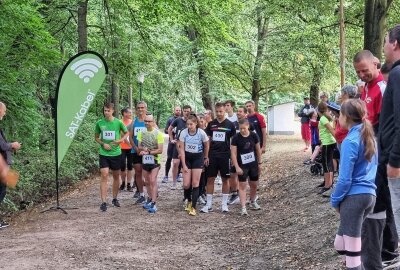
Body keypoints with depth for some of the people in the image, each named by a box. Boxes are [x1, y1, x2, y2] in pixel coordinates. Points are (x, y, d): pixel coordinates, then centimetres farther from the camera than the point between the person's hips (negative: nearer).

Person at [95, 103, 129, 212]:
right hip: (104, 154, -1)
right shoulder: (99, 123, -2)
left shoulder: (118, 122, -5)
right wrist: (103, 144, -8)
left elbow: (126, 133, 10)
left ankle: (115, 199, 28)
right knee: (104, 176, -9)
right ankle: (103, 202, -9)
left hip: (116, 153, 1)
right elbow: (96, 137, 10)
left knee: (116, 177, 11)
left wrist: (121, 140, -9)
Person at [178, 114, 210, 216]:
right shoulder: (183, 132, -13)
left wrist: (205, 158, 9)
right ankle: (189, 202, 24)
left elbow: (207, 146, 0)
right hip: (186, 158, 1)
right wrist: (184, 165, -11)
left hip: (198, 158, -1)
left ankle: (193, 207, -1)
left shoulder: (201, 133, -17)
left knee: (195, 183, -5)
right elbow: (181, 149, -9)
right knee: (186, 184, -3)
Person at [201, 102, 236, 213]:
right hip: (212, 155, 2)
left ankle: (224, 204, 15)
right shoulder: (211, 124, 6)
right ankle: (209, 204, 10)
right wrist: (206, 156, 2)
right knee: (210, 179, 3)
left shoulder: (230, 125, 0)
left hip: (225, 155, -2)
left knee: (225, 179, 5)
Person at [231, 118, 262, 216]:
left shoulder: (254, 135, -5)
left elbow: (258, 150, 6)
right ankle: (243, 208, -5)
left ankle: (253, 202, 37)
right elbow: (233, 153, -12)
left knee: (254, 185, 14)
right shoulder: (236, 138, -13)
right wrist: (237, 167, -16)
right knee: (242, 185, -5)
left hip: (253, 164, 3)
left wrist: (259, 163, 9)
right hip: (242, 165, -3)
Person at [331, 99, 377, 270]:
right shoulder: (369, 137, 11)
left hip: (354, 196, -8)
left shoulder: (350, 141, -14)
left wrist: (335, 200, -1)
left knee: (351, 250, -2)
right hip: (370, 195, 8)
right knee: (341, 244, 18)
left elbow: (345, 178, -15)